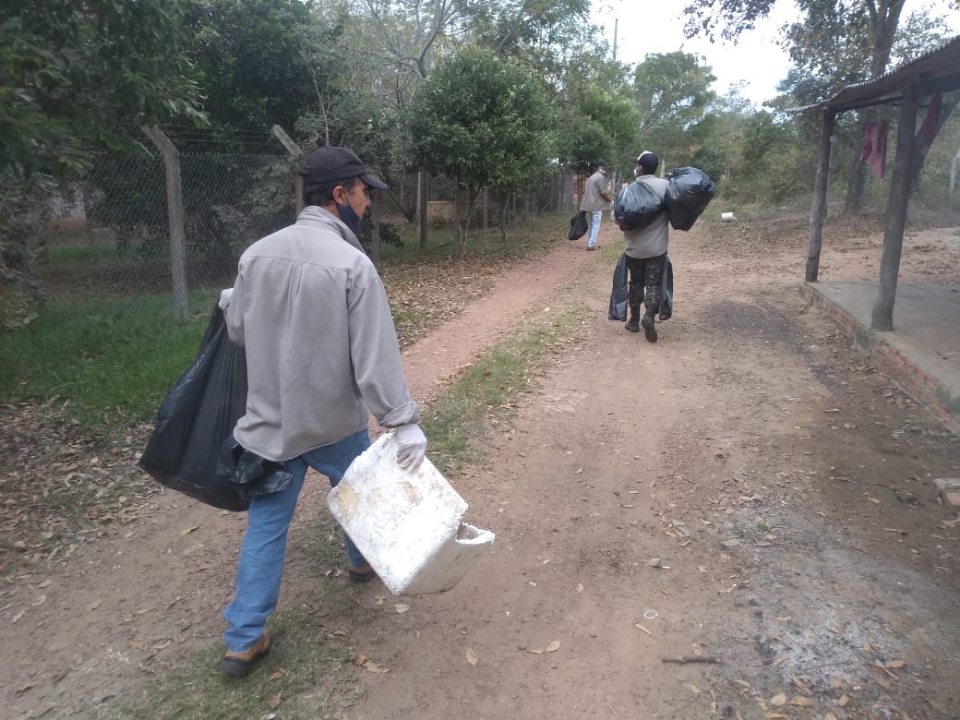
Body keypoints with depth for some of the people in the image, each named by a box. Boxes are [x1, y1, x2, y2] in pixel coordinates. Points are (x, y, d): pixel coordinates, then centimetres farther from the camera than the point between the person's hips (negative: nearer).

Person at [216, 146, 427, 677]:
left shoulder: (257, 253, -4)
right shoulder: (352, 264, -20)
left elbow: (238, 330, 8)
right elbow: (375, 357, -23)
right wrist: (404, 422, -19)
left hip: (270, 420, 4)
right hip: (335, 421, -4)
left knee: (266, 524, 13)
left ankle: (243, 639, 19)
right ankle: (362, 560, 51)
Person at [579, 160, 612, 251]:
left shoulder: (592, 177, 18)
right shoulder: (601, 177, -12)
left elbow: (584, 190, 20)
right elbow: (604, 193, -15)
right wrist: (611, 200, -3)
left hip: (590, 204, 10)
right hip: (597, 205, -10)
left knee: (592, 225, 16)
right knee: (596, 226, -6)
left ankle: (590, 243, 18)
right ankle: (591, 245, -9)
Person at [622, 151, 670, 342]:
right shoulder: (665, 185, -7)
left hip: (635, 247, 1)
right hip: (657, 247, -1)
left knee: (636, 283, 15)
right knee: (654, 284, 2)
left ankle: (634, 320, 20)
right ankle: (649, 315, -19)